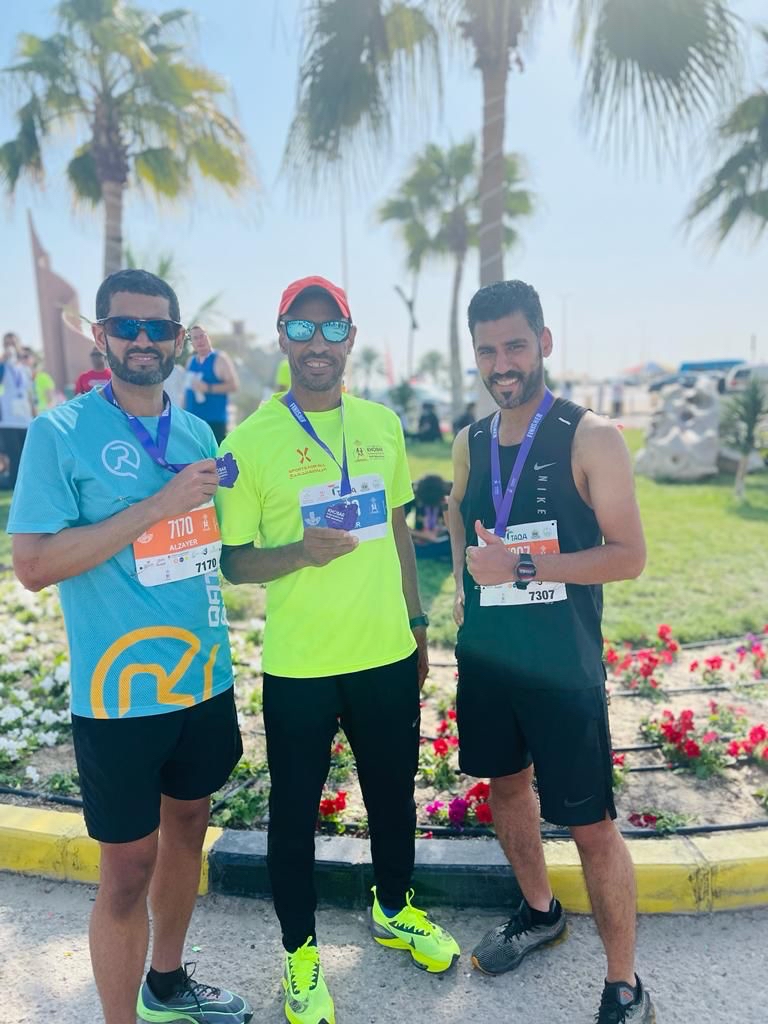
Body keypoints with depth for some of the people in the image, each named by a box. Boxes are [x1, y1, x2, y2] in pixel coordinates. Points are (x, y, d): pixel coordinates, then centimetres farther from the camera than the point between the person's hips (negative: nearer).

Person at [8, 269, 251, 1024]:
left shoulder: (197, 431, 6)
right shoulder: (61, 431, -10)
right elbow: (32, 565, -18)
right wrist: (158, 505, -21)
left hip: (203, 678, 6)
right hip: (121, 692, -6)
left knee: (187, 823, 21)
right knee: (128, 864, 7)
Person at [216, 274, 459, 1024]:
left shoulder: (381, 423, 3)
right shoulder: (249, 441, -11)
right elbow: (233, 561, -7)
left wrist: (416, 622, 13)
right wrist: (299, 553, -26)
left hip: (386, 654, 4)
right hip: (298, 667, -4)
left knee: (393, 791, 21)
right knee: (295, 810, 13)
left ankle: (394, 910, 49)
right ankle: (299, 949, 40)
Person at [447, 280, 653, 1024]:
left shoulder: (590, 437, -12)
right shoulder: (470, 444, 3)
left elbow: (629, 556, -15)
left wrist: (524, 567, -24)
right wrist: (464, 582, 8)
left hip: (562, 663, -5)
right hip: (485, 656, 5)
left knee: (590, 824, 3)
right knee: (506, 786, 20)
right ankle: (539, 913, 47)